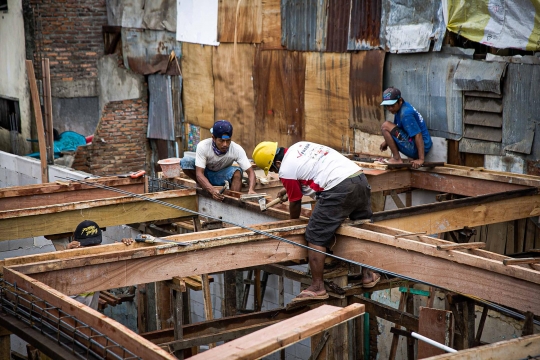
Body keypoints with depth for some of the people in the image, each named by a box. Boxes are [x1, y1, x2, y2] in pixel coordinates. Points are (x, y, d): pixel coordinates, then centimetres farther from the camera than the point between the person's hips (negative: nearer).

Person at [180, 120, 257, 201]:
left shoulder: (237, 149, -25)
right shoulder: (203, 146, -30)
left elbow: (250, 172, -25)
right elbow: (199, 174, -34)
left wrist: (251, 190, -46)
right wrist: (212, 190, -53)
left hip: (222, 176, 0)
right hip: (205, 175, 0)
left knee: (237, 172, -32)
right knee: (186, 161, -28)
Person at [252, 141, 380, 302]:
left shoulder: (286, 171, -2)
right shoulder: (299, 145, 21)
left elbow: (295, 203, 11)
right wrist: (288, 187, 51)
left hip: (339, 190, -9)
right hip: (360, 178, 9)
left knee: (315, 237, 2)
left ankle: (317, 287, 4)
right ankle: (368, 274, 30)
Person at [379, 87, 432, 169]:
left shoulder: (406, 113, -21)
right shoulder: (400, 108, 8)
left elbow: (418, 135, -25)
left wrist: (421, 159, -27)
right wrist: (387, 141, 16)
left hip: (416, 149, -11)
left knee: (385, 126, -15)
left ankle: (397, 159, -10)